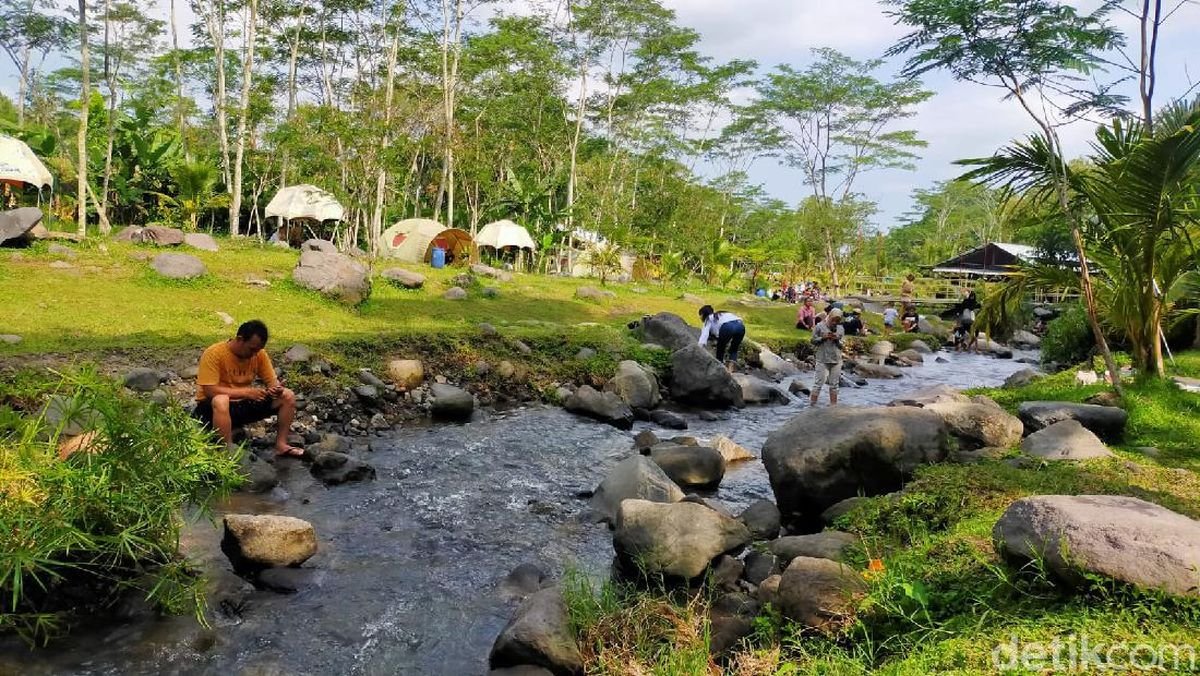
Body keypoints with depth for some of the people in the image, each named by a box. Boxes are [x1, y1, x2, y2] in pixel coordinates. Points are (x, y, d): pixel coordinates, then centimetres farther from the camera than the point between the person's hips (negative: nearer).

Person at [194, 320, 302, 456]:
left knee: (288, 396, -8)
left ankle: (281, 444, -7)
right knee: (221, 401, -42)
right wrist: (246, 392, -29)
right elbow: (209, 390, -25)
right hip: (214, 407, -5)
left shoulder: (259, 353, -6)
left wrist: (277, 388, -23)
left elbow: (271, 380, 2)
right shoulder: (214, 354, -21)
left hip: (243, 404, 6)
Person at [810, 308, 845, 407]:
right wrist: (823, 337, -15)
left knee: (834, 384, 9)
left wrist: (837, 340, -12)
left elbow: (843, 345, 8)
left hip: (836, 360, 3)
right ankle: (812, 405, 0)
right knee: (818, 383, -4)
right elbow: (813, 340, 2)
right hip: (822, 360, -3)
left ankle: (833, 405, 17)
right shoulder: (820, 326, -3)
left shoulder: (841, 329, 6)